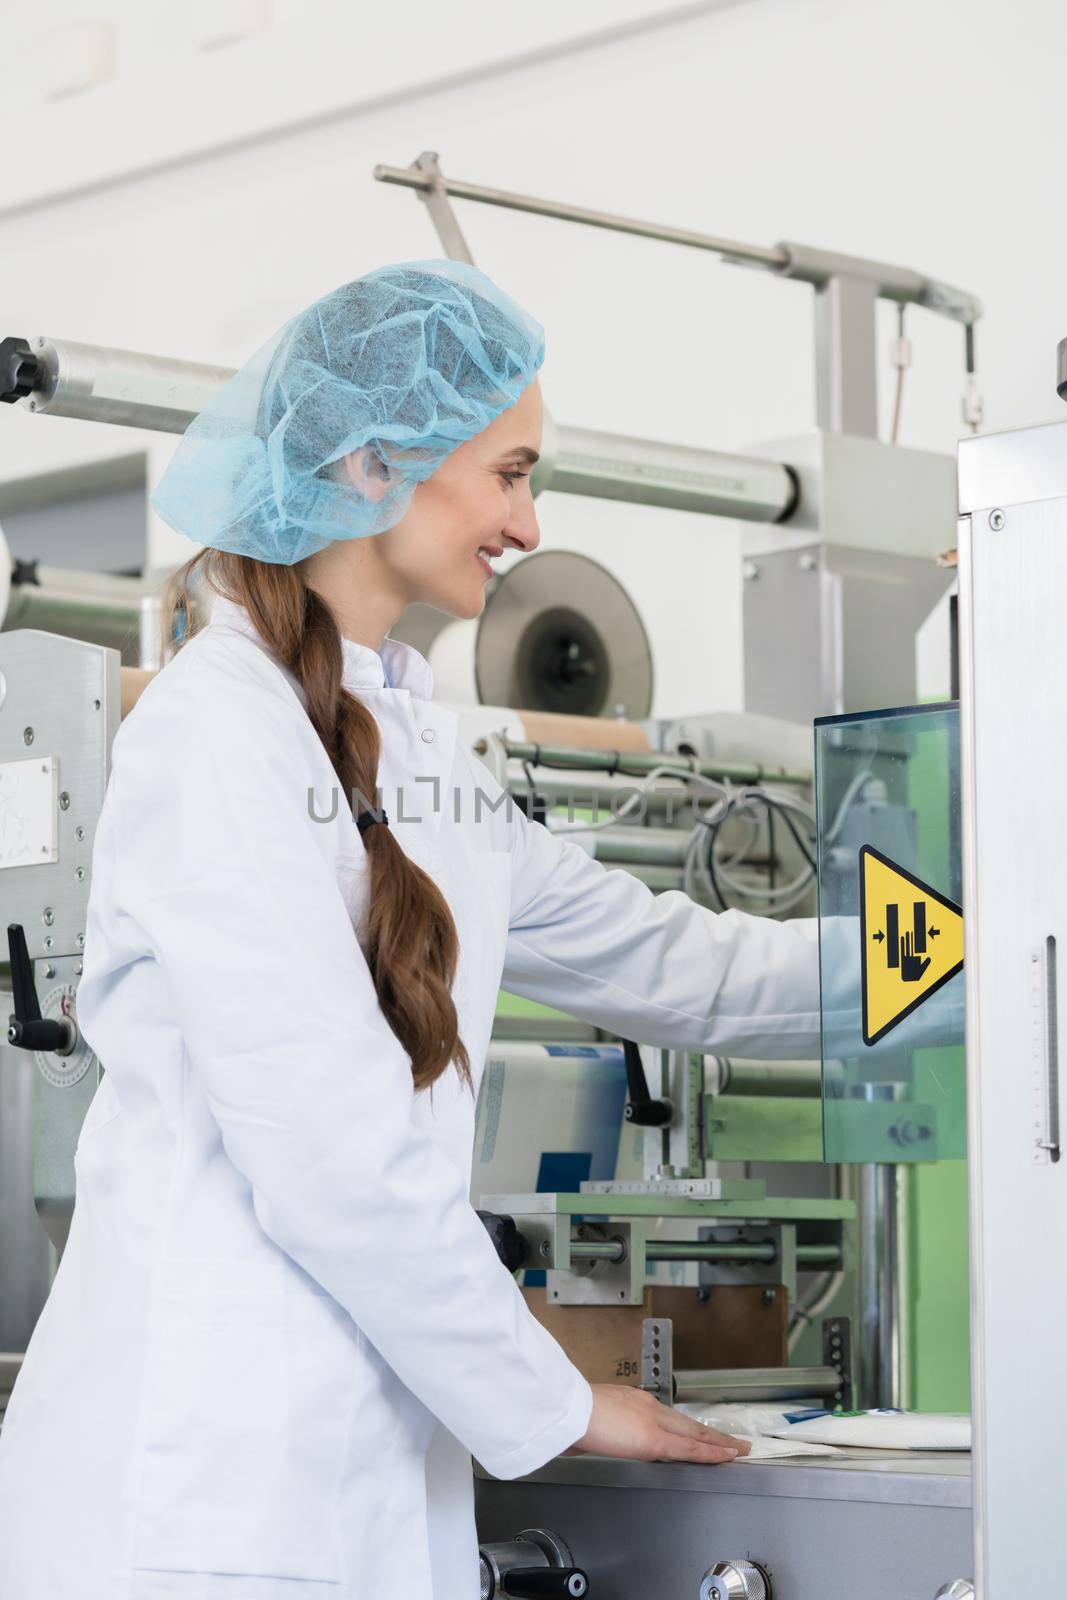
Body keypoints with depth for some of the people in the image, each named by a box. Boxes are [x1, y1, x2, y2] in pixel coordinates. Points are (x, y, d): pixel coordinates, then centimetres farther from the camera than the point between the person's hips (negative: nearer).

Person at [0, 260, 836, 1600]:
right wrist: (549, 1408, -8)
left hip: (373, 1467, 8)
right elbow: (332, 1151, -18)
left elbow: (658, 960, 19)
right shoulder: (223, 729, -14)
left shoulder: (403, 737, 14)